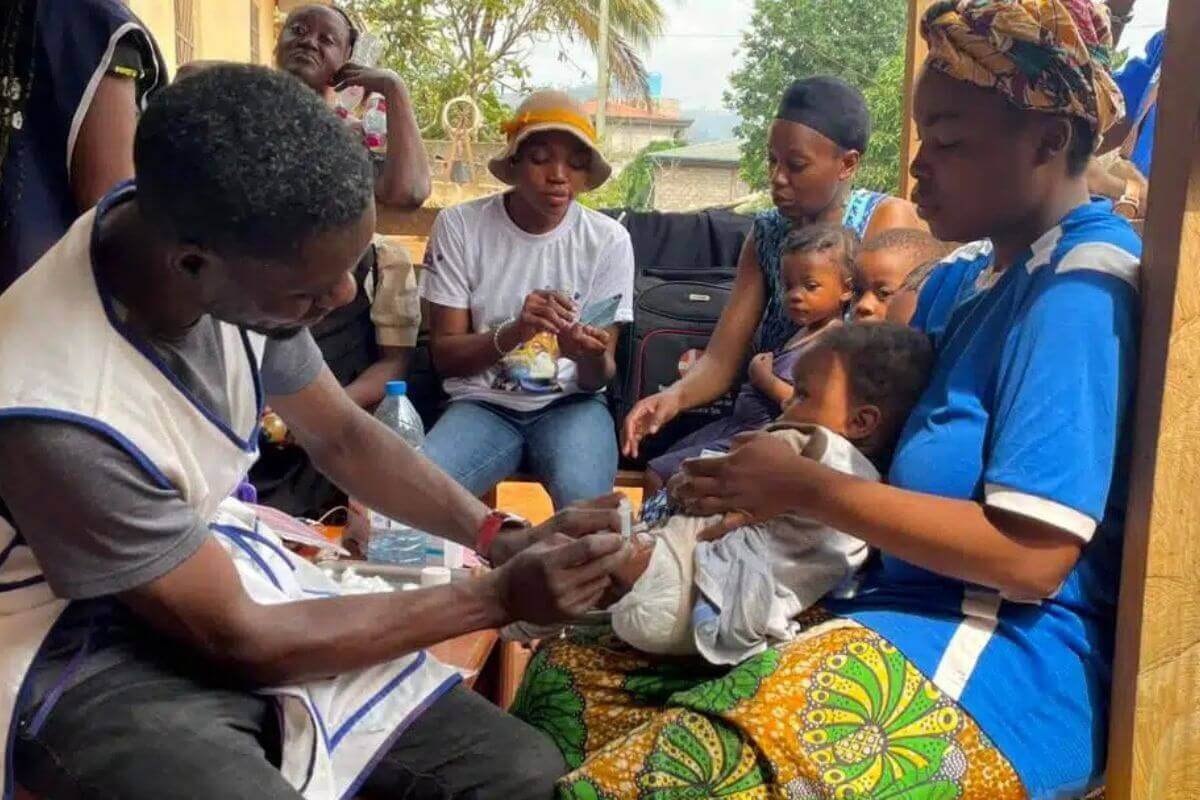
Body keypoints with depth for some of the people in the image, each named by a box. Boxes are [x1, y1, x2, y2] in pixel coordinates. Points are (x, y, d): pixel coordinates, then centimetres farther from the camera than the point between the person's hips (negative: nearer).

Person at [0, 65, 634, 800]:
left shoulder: (244, 257, -15)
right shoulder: (61, 414, -34)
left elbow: (341, 434, 4)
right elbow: (236, 639, -21)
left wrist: (502, 538, -8)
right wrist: (499, 597, -19)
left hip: (216, 565, 6)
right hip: (89, 658, -6)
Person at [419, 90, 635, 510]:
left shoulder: (609, 239, -3)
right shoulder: (459, 225, -4)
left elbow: (598, 378, -2)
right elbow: (445, 355, -4)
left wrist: (591, 357, -27)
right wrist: (515, 332, -24)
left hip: (569, 403, 0)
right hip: (481, 403, 0)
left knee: (586, 505, -32)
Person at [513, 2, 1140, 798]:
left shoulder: (1080, 284, -13)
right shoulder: (962, 279, 15)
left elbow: (1031, 554, -20)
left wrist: (808, 487, -14)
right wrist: (762, 488, -1)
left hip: (997, 664, -9)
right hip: (896, 609, 9)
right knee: (577, 664, 1)